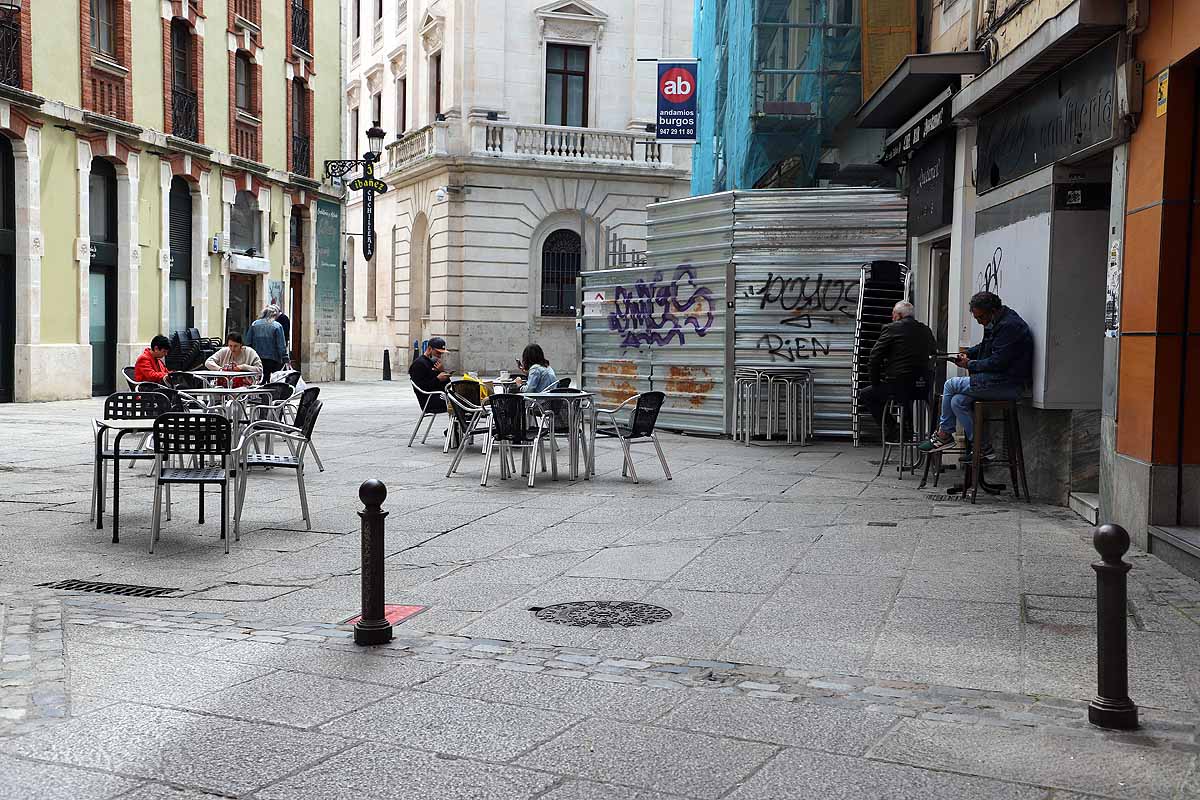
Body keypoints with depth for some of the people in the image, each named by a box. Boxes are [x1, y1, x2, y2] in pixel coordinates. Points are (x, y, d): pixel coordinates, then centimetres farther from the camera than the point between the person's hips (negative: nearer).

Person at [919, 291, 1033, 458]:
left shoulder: (1009, 326, -18)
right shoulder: (996, 323, 14)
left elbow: (997, 362, -22)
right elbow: (985, 346, 30)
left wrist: (970, 364, -9)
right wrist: (967, 353, 12)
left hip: (1008, 385, -10)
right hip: (1001, 382, 10)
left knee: (951, 385, -6)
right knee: (958, 401, 1)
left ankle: (944, 434, 8)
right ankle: (978, 445, 2)